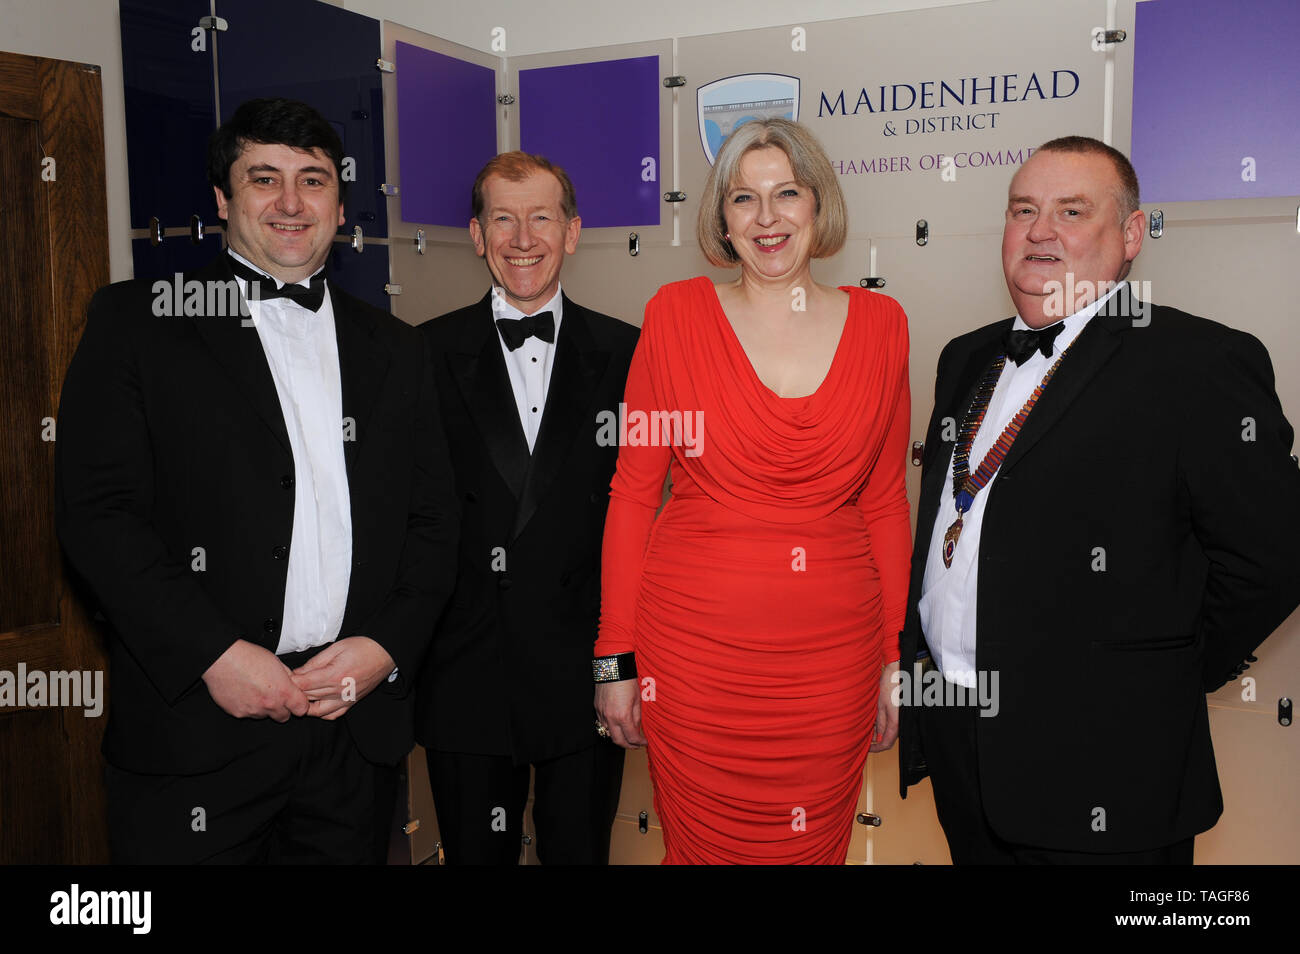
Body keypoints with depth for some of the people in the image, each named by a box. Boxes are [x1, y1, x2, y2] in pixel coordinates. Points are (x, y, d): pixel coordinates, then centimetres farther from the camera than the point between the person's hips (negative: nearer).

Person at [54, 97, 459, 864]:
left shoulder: (394, 349, 12)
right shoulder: (139, 321, 3)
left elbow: (434, 520, 10)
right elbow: (97, 509, -6)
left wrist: (387, 646, -4)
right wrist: (214, 654, -14)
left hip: (355, 719, 3)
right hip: (194, 724, -2)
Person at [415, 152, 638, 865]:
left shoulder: (626, 355, 2)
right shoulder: (429, 353, 1)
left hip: (586, 673, 0)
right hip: (467, 679, 0)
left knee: (581, 849, 16)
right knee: (475, 853, 16)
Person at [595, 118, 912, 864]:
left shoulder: (879, 325, 4)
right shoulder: (678, 314, -2)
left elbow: (885, 503, 8)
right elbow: (633, 493, -1)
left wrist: (895, 658, 7)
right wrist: (616, 657, -2)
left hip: (833, 655, 2)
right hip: (694, 646, -1)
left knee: (814, 848, 13)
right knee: (701, 846, 11)